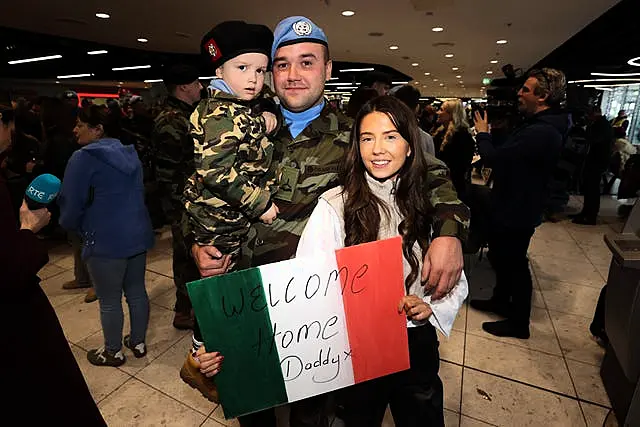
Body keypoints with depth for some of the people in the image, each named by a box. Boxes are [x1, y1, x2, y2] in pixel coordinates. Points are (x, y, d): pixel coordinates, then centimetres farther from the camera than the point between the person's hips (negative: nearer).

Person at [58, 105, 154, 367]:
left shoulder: (84, 158, -13)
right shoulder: (130, 154, 9)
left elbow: (71, 205, -9)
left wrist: (73, 227, 11)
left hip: (106, 241, -7)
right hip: (137, 235, 7)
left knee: (109, 301, 10)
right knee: (137, 293, 17)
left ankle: (113, 352, 29)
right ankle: (138, 342, 34)